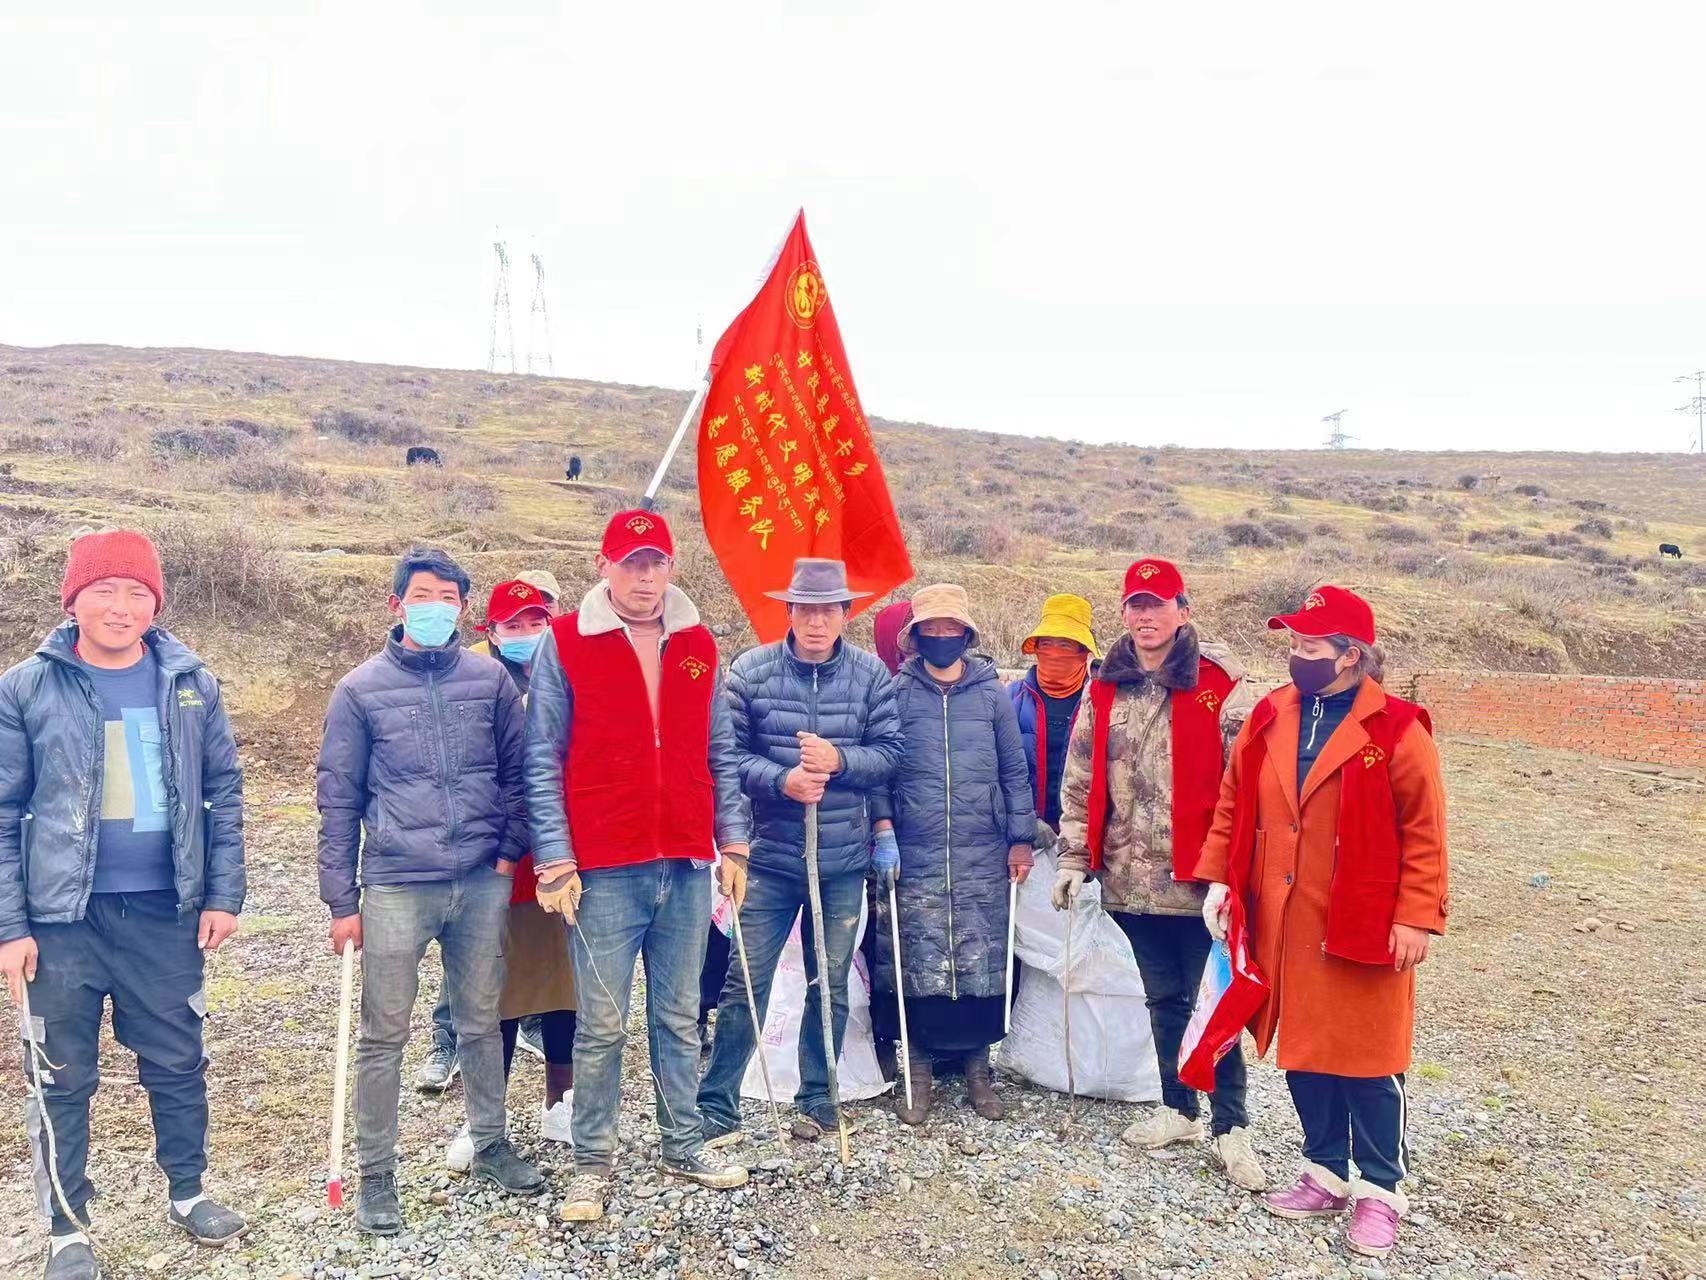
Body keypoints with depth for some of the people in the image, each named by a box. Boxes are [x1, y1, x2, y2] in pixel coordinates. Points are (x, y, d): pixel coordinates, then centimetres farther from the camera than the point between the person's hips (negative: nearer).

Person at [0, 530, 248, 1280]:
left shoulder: (190, 683, 0)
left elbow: (224, 792, 4)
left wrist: (224, 894, 0)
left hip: (166, 911, 2)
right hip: (62, 916, -2)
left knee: (178, 1062, 14)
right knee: (63, 1077, 11)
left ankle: (187, 1193, 35)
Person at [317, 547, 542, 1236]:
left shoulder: (491, 679, 4)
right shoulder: (361, 689, 0)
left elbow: (517, 771, 11)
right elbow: (338, 800, 2)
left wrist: (509, 850, 2)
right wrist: (342, 901, 0)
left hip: (482, 883, 2)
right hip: (395, 887, -2)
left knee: (481, 1023, 15)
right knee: (383, 1037, 5)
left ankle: (490, 1145, 32)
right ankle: (375, 1175, 20)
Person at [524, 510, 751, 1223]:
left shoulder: (698, 645, 8)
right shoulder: (564, 644, -3)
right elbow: (542, 763, -4)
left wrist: (731, 839, 10)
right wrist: (555, 862, -9)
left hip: (687, 866, 4)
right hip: (603, 870, -3)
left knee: (678, 1018, 15)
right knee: (602, 1026, 4)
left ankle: (684, 1147, 29)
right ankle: (592, 1164, 21)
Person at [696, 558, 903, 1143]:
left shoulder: (870, 674, -2)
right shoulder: (750, 671, -5)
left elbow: (889, 751, -3)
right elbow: (729, 754, -6)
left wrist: (839, 760, -20)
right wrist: (782, 781, -21)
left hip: (844, 861, 2)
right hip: (769, 857, -1)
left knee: (831, 984, 13)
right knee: (746, 981, 2)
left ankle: (818, 1098, 30)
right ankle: (717, 1105, 15)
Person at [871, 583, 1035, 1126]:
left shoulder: (992, 694, 7)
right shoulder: (896, 693, 3)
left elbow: (1015, 771, 10)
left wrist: (1021, 838, 6)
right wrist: (883, 830, -6)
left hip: (983, 857, 1)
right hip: (915, 856, -1)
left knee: (983, 964, 3)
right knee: (918, 964, 0)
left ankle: (976, 1064, 20)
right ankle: (918, 1067, 16)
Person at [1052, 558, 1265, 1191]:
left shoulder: (1221, 687, -7)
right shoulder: (1105, 690, 7)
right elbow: (1080, 782, 10)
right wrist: (1074, 858, 6)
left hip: (1199, 879, -5)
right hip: (1132, 880, 5)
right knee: (1163, 999, 18)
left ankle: (1231, 1127, 16)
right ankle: (1178, 1108, 33)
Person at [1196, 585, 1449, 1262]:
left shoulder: (1396, 730, -10)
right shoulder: (1268, 718, 4)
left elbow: (1424, 832, -9)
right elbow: (1233, 804, 9)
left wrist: (1417, 917, -12)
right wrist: (1218, 877, 2)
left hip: (1363, 926, -5)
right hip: (1283, 922, 5)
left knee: (1366, 1057, 6)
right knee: (1303, 1050, 14)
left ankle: (1379, 1191, 23)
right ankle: (1326, 1174, 31)